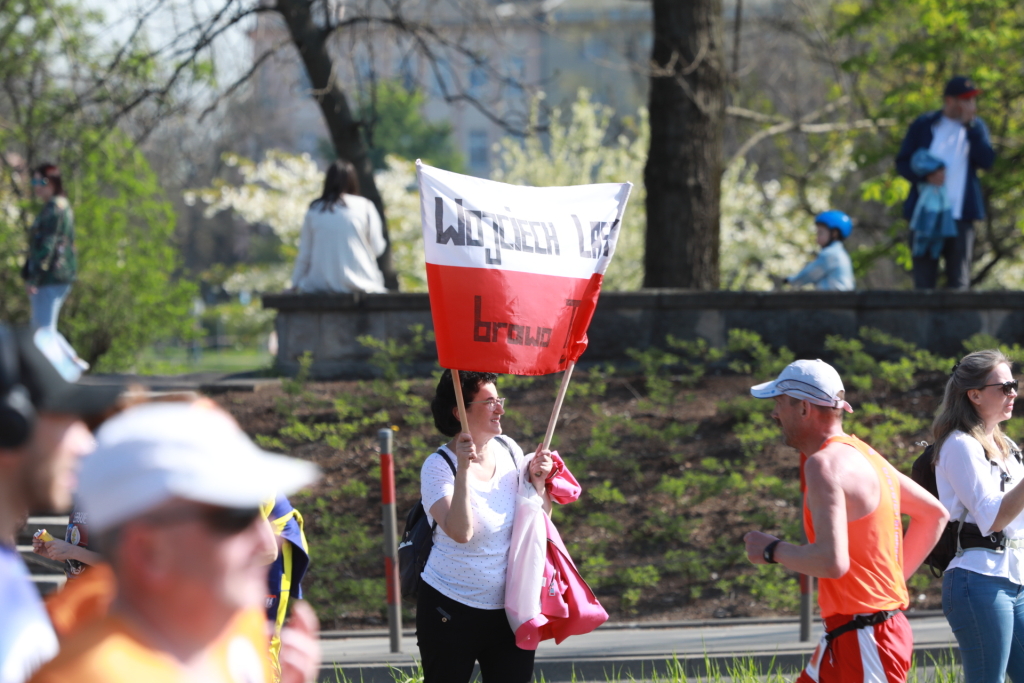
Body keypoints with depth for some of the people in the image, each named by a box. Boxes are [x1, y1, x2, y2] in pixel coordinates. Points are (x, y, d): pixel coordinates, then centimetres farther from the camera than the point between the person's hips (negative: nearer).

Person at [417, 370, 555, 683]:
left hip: (509, 609, 4)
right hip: (452, 610, -4)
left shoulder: (508, 450, 2)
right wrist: (464, 469, -33)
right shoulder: (439, 466, -14)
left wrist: (538, 482, -7)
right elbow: (460, 531, -30)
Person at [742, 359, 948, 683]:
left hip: (866, 641, -10)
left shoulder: (824, 464, -16)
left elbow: (832, 561, -27)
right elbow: (934, 514, 22)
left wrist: (772, 550, -11)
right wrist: (893, 579, 20)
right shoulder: (861, 455, 14)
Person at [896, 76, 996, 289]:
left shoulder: (976, 127, 10)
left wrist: (970, 126, -11)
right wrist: (925, 175, -15)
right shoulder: (923, 125, 6)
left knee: (958, 279, 0)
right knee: (923, 278, -1)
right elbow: (902, 163, 4)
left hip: (959, 213, 1)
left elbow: (987, 160, -6)